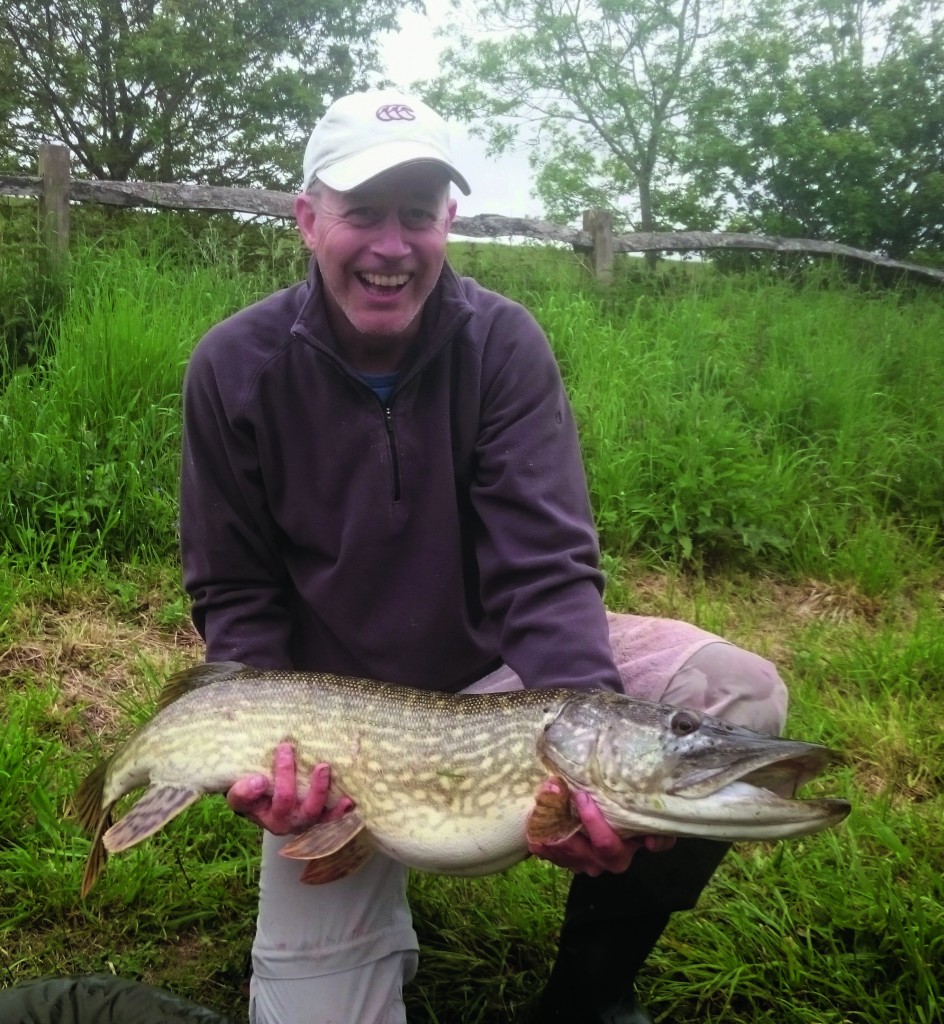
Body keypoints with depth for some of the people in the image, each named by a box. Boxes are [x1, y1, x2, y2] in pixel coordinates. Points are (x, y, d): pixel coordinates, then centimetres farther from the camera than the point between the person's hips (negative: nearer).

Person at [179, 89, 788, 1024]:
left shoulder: (504, 342, -12)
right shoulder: (234, 368, -11)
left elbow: (547, 566, -20)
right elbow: (235, 593, -6)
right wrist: (272, 744, -24)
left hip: (497, 666, 1)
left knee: (738, 695, -23)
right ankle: (378, 923, 25)